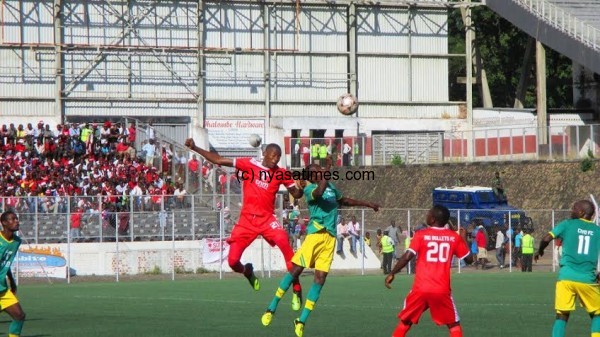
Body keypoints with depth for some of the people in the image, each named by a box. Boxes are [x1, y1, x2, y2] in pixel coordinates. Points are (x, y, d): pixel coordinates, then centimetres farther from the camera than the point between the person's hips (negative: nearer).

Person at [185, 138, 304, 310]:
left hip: (267, 218, -1)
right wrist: (195, 148, -6)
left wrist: (303, 187, -20)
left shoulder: (281, 173, 0)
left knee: (284, 243, -30)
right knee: (232, 260, -6)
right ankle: (247, 272, 35)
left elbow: (296, 194, 4)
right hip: (247, 219, 1)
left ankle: (297, 291, -21)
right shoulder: (250, 165, -3)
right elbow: (219, 160, -1)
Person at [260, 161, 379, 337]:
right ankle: (272, 308, 3)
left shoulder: (332, 187, 19)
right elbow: (318, 193, -28)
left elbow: (345, 200, 38)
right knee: (296, 269, -10)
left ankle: (302, 321, 4)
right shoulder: (310, 189, -3)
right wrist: (326, 173, -23)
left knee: (320, 279, 0)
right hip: (316, 234, -6)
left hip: (330, 237, 6)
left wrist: (367, 203, 43)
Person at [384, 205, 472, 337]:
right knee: (454, 324, 13)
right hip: (442, 290, 1)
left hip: (421, 288, -1)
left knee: (405, 321, 18)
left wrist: (392, 274, 2)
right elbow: (469, 259, 11)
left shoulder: (421, 235, -2)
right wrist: (462, 241, 27)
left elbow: (407, 257, -10)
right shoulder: (454, 237, 4)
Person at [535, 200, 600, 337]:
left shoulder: (568, 224, 5)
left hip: (566, 278, 0)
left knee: (562, 315, 5)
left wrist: (540, 250, 16)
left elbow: (547, 238, -5)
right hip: (588, 279, 0)